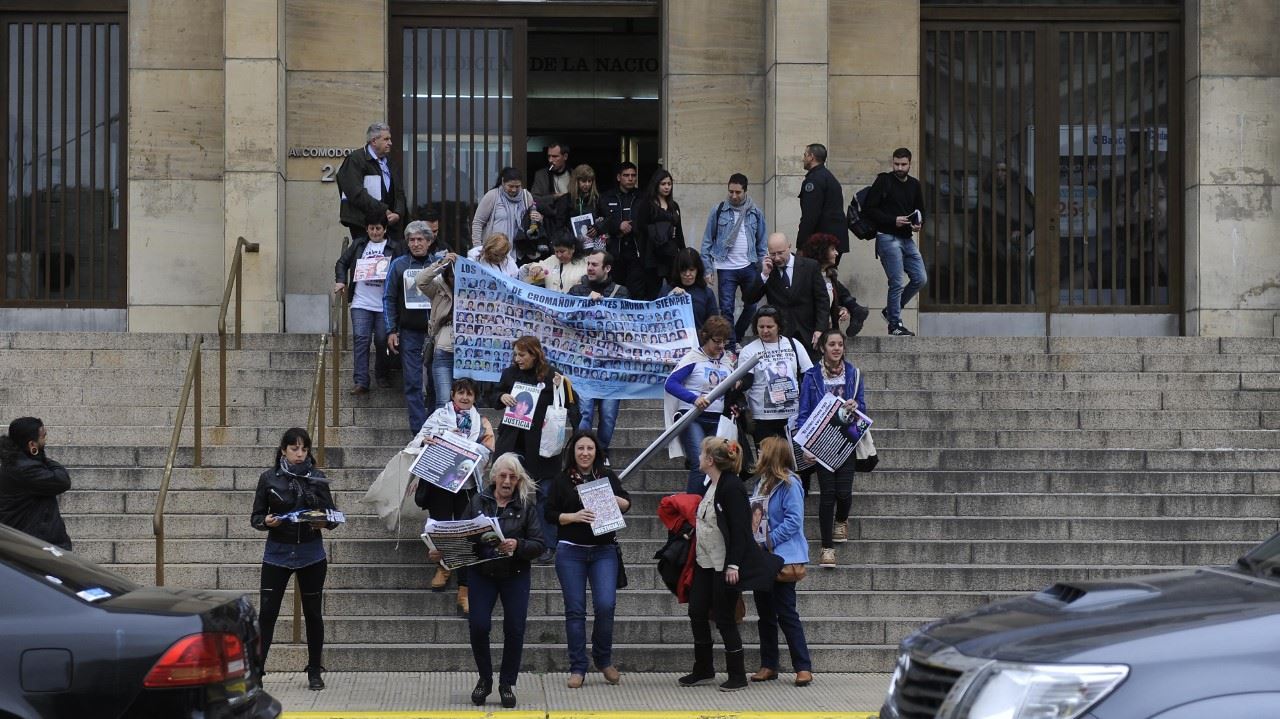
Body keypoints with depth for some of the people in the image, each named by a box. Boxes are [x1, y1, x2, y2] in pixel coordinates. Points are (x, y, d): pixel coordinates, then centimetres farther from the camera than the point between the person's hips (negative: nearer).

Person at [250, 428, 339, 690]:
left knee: (313, 612, 7)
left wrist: (324, 522, -15)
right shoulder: (269, 478, 0)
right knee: (266, 612, -6)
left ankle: (315, 672, 17)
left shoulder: (317, 479, 3)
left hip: (311, 553, 1)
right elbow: (255, 517, 2)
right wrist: (266, 521, -19)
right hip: (277, 553, -1)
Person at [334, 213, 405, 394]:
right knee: (361, 339, -9)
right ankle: (361, 382, -12)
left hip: (385, 304, -1)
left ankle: (383, 377, 23)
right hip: (361, 303, 1)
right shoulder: (358, 246, 14)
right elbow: (342, 263, 20)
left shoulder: (394, 248, 6)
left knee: (383, 341, 2)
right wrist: (340, 281, 5)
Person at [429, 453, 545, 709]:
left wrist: (517, 546, -26)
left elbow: (540, 544, -8)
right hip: (483, 573, 1)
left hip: (515, 575, -1)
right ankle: (484, 679, 12)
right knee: (478, 626, -9)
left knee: (514, 629, -3)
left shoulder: (526, 505, -2)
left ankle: (507, 683, 14)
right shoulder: (478, 502, 2)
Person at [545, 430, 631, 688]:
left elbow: (627, 504, 7)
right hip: (571, 552, -1)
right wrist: (573, 516, -15)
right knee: (575, 610, 0)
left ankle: (603, 660, 12)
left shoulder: (607, 476, 8)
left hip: (604, 551, 1)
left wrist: (611, 498, -12)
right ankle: (577, 668, 7)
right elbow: (550, 514, 1)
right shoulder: (562, 480, 3)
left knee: (605, 606, -10)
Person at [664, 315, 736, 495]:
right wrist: (694, 398, -29)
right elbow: (671, 383, -16)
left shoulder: (728, 361, 13)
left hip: (717, 420, 6)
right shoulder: (693, 358, -5)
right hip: (692, 418, -6)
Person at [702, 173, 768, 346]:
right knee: (726, 309, -3)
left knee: (752, 306, 8)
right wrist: (708, 269, -3)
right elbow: (707, 241, 4)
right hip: (726, 268, -2)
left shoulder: (756, 213, 5)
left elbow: (762, 243, 10)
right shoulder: (718, 211, 1)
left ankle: (736, 338, 27)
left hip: (749, 267, 2)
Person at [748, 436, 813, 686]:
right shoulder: (762, 482, 12)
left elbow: (794, 520, -19)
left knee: (786, 613, -7)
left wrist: (770, 539, -21)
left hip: (783, 557, -8)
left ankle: (803, 667, -3)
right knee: (765, 614, 12)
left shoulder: (789, 484, -13)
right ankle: (768, 666, 19)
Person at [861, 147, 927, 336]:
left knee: (920, 278, 4)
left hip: (907, 238, 7)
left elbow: (920, 210, 22)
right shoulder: (884, 181, -5)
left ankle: (891, 311, 20)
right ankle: (894, 324, 3)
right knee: (896, 282, -8)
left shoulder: (914, 185, 13)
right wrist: (893, 220, -17)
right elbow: (868, 209, -10)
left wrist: (918, 224, -1)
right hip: (888, 237, -6)